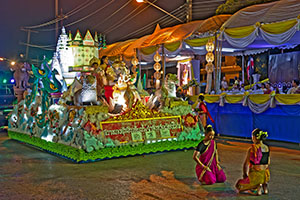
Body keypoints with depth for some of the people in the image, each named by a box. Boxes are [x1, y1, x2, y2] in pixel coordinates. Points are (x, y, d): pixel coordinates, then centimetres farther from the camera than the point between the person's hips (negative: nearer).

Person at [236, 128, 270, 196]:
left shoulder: (251, 149, -15)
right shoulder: (267, 148, 2)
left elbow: (246, 164, -7)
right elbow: (268, 163, 14)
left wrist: (245, 175, 9)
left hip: (255, 175, -6)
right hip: (266, 175, 6)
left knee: (239, 185, 17)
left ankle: (257, 187, -6)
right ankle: (264, 185, 7)